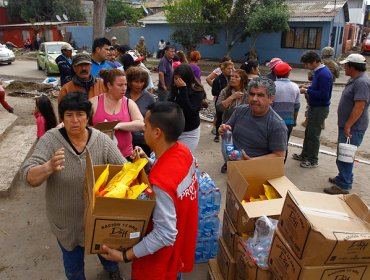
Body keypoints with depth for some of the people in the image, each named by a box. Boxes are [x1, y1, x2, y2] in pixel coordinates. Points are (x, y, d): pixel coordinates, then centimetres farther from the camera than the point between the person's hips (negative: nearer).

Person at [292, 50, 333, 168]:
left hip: (320, 108, -9)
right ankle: (305, 155, 33)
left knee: (313, 134, 1)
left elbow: (324, 94, -26)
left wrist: (306, 91, -19)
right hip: (314, 107, 9)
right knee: (308, 132, 18)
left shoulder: (324, 74, -22)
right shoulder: (318, 71, 7)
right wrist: (307, 87, 2)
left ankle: (313, 161, 15)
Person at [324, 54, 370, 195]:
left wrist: (348, 125, -24)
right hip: (347, 124, 10)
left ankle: (343, 185, 3)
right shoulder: (355, 79, 13)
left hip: (353, 127, -10)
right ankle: (344, 177, 35)